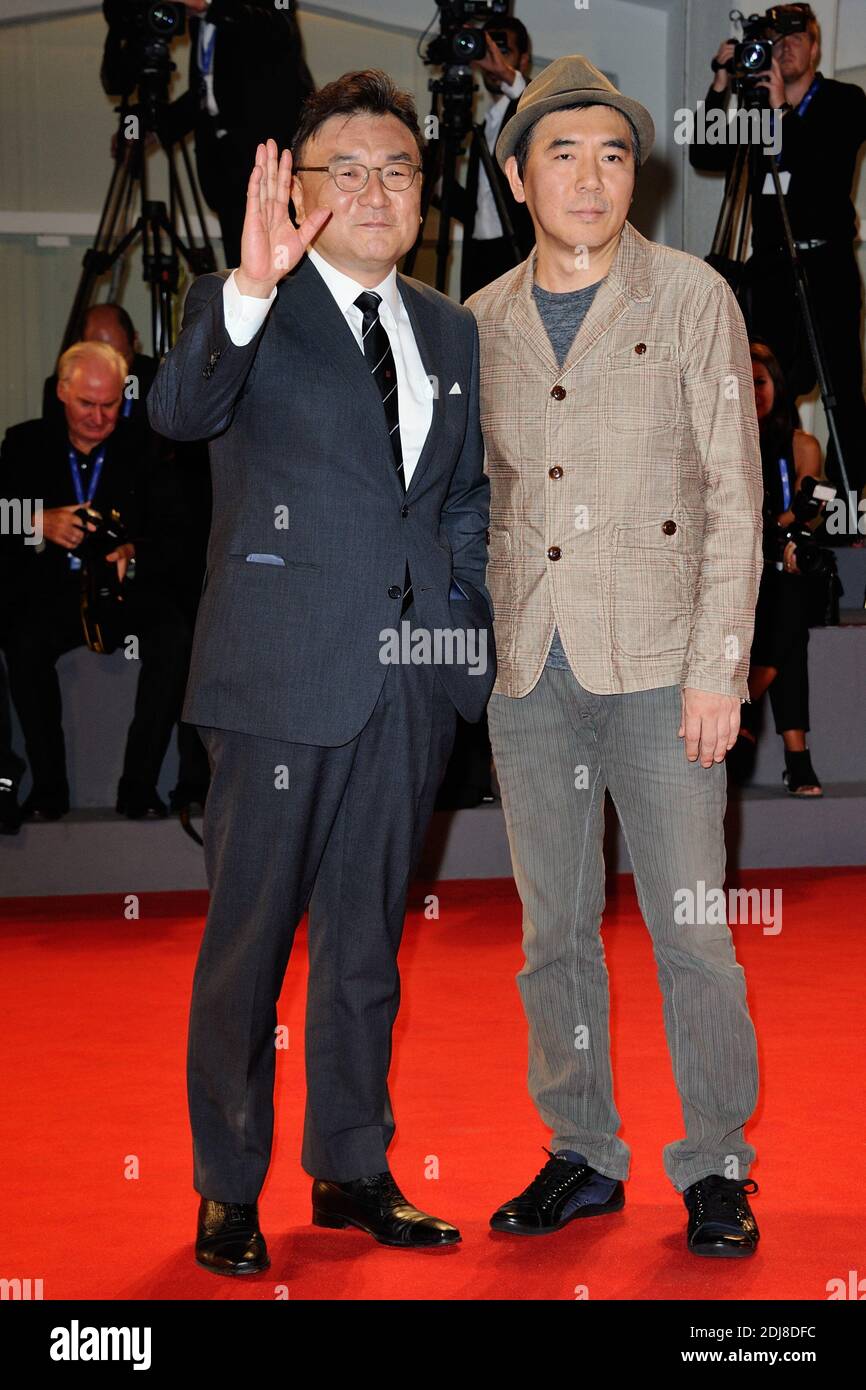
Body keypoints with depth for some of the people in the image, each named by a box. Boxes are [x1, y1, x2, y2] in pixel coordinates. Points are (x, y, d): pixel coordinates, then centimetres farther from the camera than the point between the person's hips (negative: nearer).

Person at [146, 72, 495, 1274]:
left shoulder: (450, 331, 14)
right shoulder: (246, 312, -4)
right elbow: (178, 409, -25)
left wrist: (464, 623, 9)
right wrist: (252, 288, -41)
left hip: (413, 681, 5)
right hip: (285, 677, -5)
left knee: (368, 938, 14)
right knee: (249, 939, 3)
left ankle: (352, 1167, 26)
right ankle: (228, 1187, 16)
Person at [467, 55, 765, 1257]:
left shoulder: (692, 300, 1)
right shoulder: (484, 323, 11)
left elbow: (734, 495, -3)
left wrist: (718, 668, -10)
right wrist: (479, 650, 10)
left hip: (656, 668, -4)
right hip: (528, 674, 4)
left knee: (690, 932, -2)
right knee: (554, 930, 9)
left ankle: (715, 1167, 10)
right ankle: (582, 1154, 21)